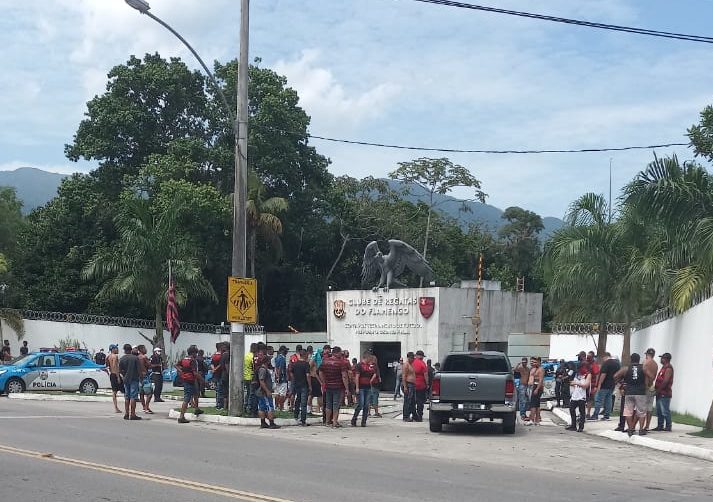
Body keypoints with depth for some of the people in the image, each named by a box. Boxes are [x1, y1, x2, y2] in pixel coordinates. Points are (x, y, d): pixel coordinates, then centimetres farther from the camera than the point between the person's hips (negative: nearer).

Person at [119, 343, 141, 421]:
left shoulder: (122, 359, 0)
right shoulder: (135, 358, -7)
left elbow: (120, 370, 1)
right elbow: (139, 369, -9)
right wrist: (140, 378, 1)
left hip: (126, 379, 3)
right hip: (134, 379, -3)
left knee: (127, 397, 13)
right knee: (133, 397, -3)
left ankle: (126, 414, 14)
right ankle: (132, 414, -5)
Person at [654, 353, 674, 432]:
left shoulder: (668, 368, -13)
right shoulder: (664, 367, 19)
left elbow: (665, 381, -21)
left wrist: (658, 390, -17)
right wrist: (656, 389, 12)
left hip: (664, 393, -10)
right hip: (660, 393, 10)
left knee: (665, 411, -7)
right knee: (659, 411, 12)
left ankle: (668, 427, -2)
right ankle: (660, 426, 17)